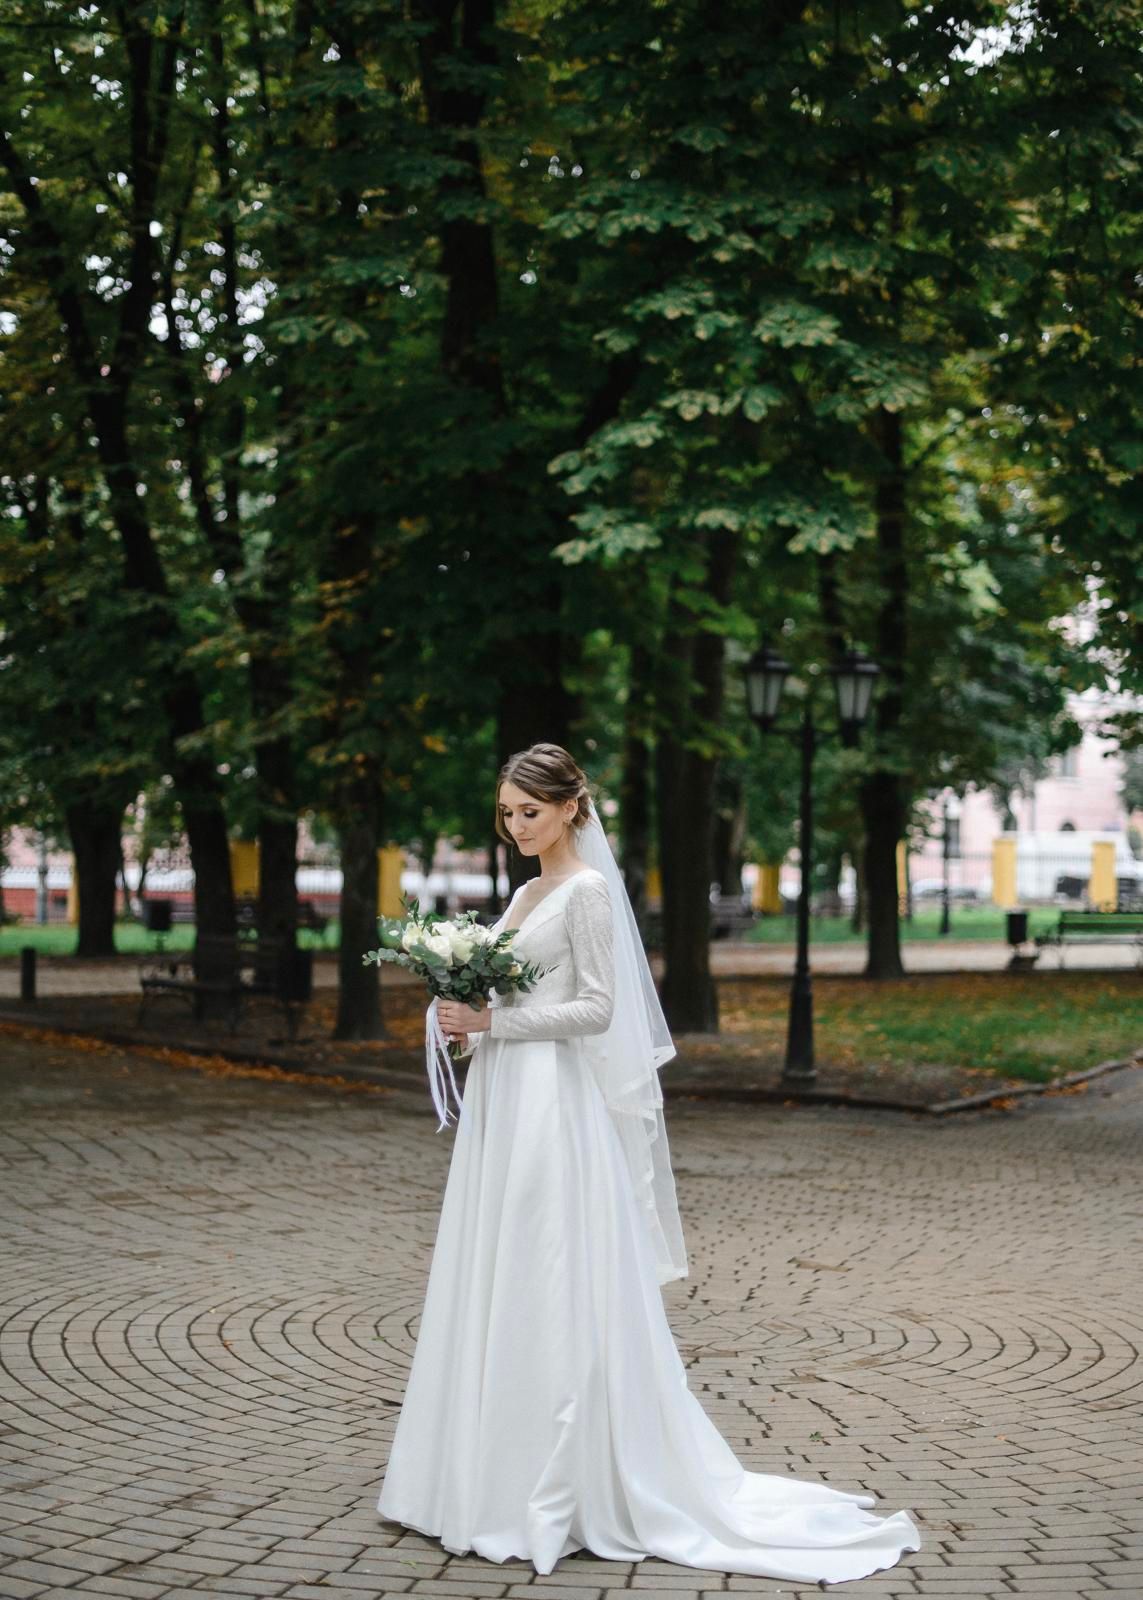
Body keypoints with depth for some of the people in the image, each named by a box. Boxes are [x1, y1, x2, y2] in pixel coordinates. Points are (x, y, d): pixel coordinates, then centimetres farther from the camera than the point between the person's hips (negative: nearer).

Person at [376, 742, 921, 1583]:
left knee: (553, 1294, -6)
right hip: (505, 1107, 9)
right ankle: (501, 1480, 16)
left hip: (556, 1111, -9)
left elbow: (596, 1008, -15)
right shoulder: (527, 892, 16)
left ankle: (560, 1493, 1)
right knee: (497, 1292, 10)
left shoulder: (588, 889, -9)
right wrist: (469, 1016, 5)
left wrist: (491, 1022, -17)